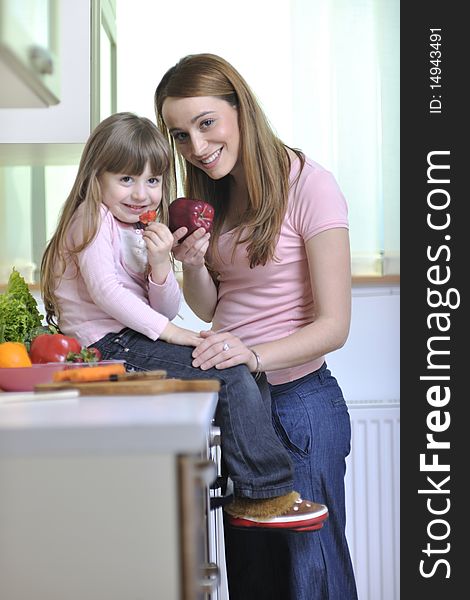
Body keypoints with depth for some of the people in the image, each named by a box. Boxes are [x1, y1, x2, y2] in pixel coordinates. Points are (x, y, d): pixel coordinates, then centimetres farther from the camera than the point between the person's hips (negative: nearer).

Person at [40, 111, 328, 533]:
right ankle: (266, 494, -9)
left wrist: (160, 265, -11)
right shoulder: (92, 219, -5)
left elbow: (167, 311, 9)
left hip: (136, 343, 9)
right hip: (110, 348, -9)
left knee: (240, 369, -1)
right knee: (232, 378, -18)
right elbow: (104, 291, -19)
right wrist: (170, 332, -21)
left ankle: (252, 496, 0)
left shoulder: (146, 233, 19)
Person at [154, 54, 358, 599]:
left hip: (299, 404, -7)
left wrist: (255, 354, -32)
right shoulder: (212, 195, 9)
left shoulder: (308, 185, -14)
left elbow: (333, 324, -17)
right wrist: (193, 264, -8)